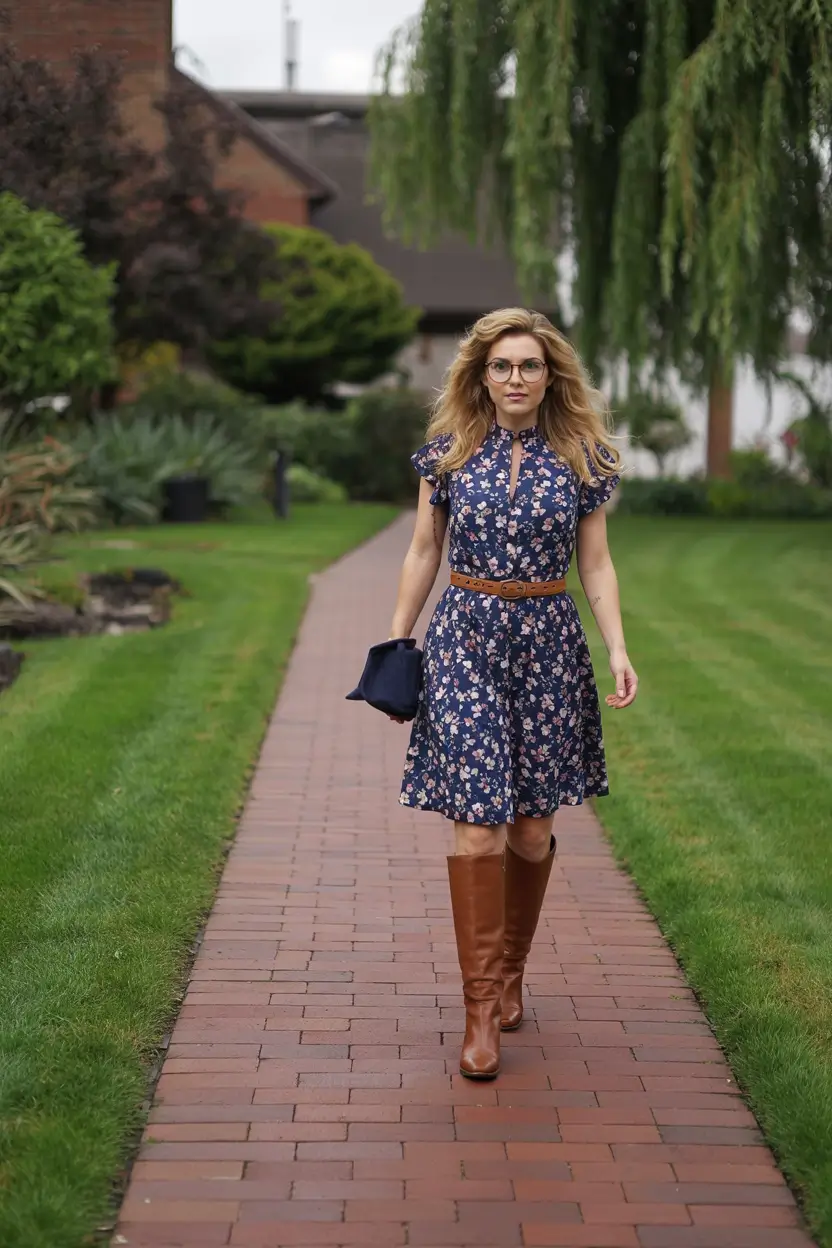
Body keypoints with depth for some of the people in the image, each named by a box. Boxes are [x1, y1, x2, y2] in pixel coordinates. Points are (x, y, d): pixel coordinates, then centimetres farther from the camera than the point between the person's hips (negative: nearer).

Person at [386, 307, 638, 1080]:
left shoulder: (581, 459, 4)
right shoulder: (449, 453, 4)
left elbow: (595, 565, 6)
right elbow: (423, 555, 9)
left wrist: (618, 649, -7)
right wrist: (393, 647, 6)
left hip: (548, 644, 1)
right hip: (466, 640, -1)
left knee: (532, 828, 6)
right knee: (478, 826, -9)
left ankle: (509, 976, 27)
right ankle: (480, 1009, -4)